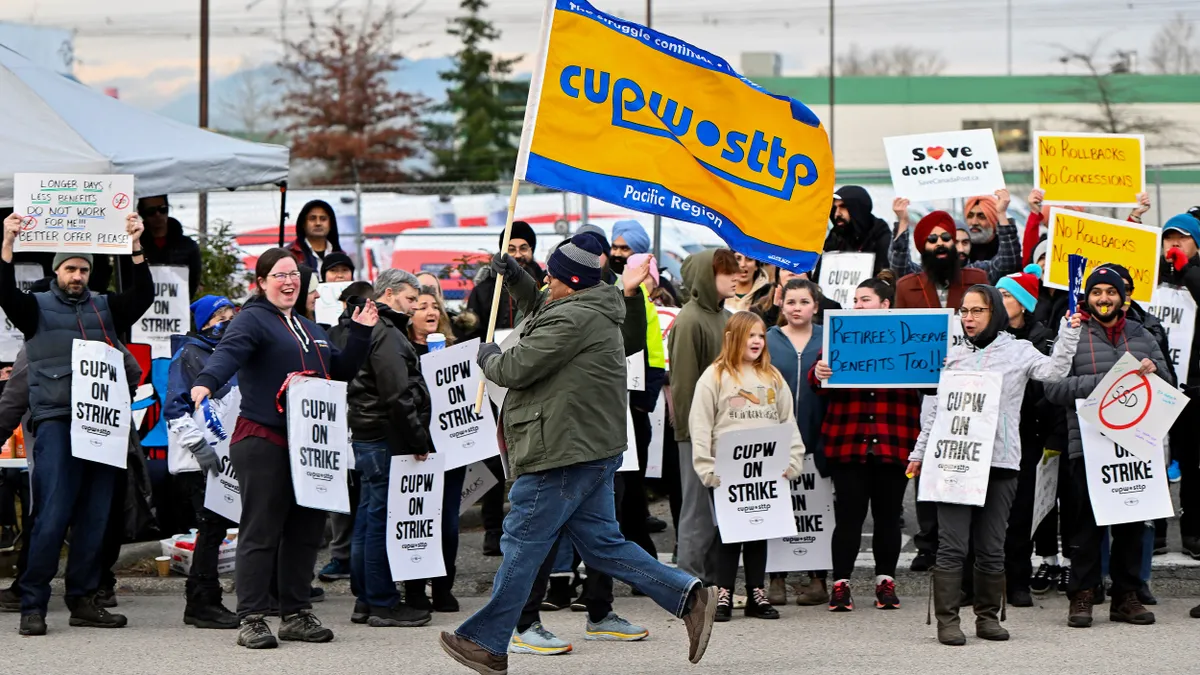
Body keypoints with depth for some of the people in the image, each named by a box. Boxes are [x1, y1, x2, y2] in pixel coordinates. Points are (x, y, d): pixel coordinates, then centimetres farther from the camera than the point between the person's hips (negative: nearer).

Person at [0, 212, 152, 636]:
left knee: (95, 518, 5)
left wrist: (135, 246, -7)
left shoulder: (105, 308, 16)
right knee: (53, 517, -10)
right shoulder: (37, 308, 9)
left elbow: (144, 295, 3)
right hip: (57, 422, -4)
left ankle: (83, 600, 12)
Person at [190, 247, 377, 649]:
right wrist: (206, 382, -42)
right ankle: (252, 619, -4)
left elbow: (341, 372, 26)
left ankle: (296, 615, 17)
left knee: (306, 531, 9)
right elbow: (228, 352, -23)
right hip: (263, 442, -8)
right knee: (261, 532, -7)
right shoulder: (253, 319, -3)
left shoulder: (308, 328, 22)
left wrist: (360, 334, 14)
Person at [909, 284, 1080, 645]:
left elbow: (1054, 371, -8)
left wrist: (1069, 333, -16)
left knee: (991, 548, 6)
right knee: (952, 545, -4)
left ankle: (988, 616, 16)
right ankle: (947, 620, -3)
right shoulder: (953, 356, 14)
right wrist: (919, 452, 18)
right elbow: (936, 409, 18)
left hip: (1000, 463, -1)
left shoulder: (1018, 350, 7)